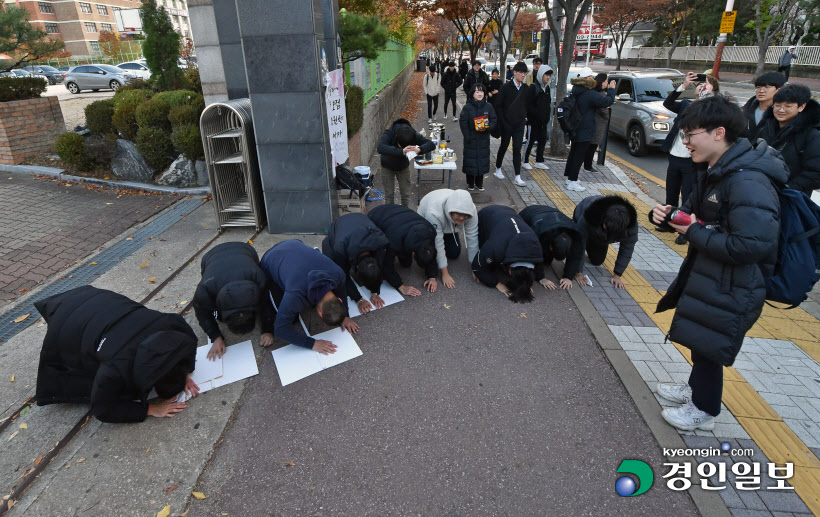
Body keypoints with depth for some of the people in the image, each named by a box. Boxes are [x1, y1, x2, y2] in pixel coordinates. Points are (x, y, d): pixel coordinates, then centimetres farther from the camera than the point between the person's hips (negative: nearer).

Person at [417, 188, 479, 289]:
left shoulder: (470, 209, -34)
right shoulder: (434, 213, -45)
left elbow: (472, 237, -27)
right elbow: (438, 244, -39)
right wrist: (445, 274, -35)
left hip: (449, 226, 3)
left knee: (454, 254, 1)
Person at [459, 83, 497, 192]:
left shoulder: (488, 106, 1)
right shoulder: (467, 107, -5)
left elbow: (494, 120, 4)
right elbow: (463, 123, -6)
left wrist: (487, 127, -17)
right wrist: (467, 137, -14)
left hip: (484, 139, 3)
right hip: (471, 140, -2)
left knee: (482, 160, 8)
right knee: (470, 161, 2)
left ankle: (479, 183, 22)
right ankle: (470, 184, 18)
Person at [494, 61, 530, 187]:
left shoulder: (525, 89, 5)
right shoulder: (506, 87, -7)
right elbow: (498, 106, -7)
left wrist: (524, 116, 4)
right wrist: (502, 121, -11)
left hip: (519, 125, 3)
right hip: (507, 124, -3)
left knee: (517, 149, -1)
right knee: (504, 147, 12)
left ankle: (518, 177, -2)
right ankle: (498, 169, 32)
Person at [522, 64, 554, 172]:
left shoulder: (547, 88, 12)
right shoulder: (533, 87, -11)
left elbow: (548, 103, 18)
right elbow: (529, 105, -16)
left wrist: (547, 116, 4)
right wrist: (537, 115, -19)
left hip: (543, 120, 7)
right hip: (533, 120, -7)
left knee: (543, 140, 9)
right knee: (530, 140, -2)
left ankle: (539, 161, 17)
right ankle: (525, 162, 8)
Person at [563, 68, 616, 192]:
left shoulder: (576, 91, 7)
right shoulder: (590, 94, -20)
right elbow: (607, 101, -17)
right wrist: (611, 90, -2)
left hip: (576, 129, 9)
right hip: (585, 130, -9)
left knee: (574, 153, 17)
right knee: (579, 155, -5)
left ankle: (570, 177, 26)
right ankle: (572, 182, -3)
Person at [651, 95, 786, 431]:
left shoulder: (748, 183, -28)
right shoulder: (714, 171, 3)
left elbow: (751, 246, -33)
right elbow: (695, 212, 15)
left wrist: (695, 233, -23)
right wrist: (669, 215, -6)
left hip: (733, 288, -9)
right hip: (708, 274, 9)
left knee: (708, 344, 7)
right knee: (701, 339, 23)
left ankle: (704, 411, 29)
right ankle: (696, 389, 46)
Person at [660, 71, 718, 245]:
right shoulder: (686, 104, 7)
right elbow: (667, 103, -9)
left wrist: (707, 93, -21)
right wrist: (683, 86, -19)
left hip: (692, 161, -5)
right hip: (674, 157, 5)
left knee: (687, 197, 0)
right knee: (671, 194, 16)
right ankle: (669, 223, 33)